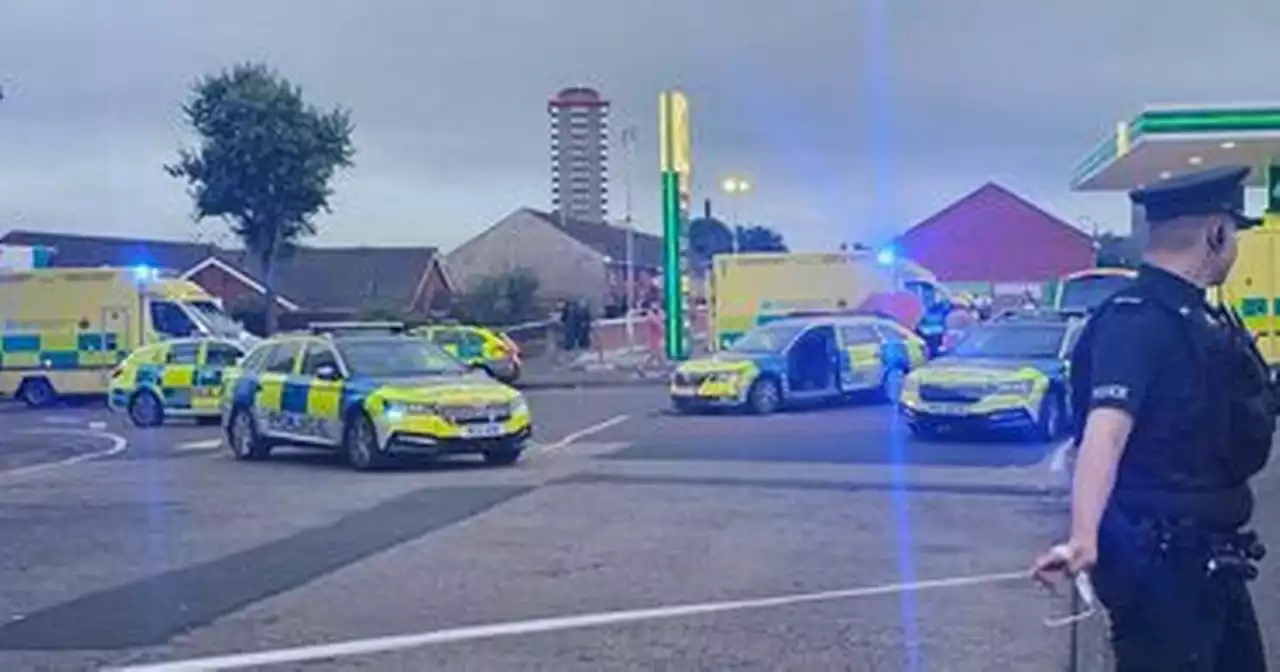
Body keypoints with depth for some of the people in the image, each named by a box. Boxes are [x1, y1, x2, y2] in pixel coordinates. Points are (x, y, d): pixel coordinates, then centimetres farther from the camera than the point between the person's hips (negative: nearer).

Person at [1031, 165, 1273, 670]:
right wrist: (1083, 540, -48)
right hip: (1160, 557, -10)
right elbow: (1106, 431, -36)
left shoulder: (1198, 316, 9)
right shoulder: (1138, 319, -21)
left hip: (1208, 553, 10)